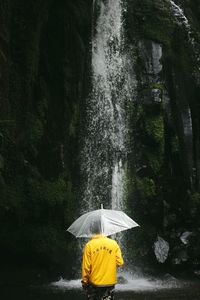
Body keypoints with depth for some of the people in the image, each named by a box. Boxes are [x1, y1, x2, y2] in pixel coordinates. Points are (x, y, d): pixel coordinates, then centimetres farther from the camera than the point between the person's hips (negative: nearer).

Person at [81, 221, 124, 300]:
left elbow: (86, 266, -8)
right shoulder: (113, 243, -5)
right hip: (110, 282, 1)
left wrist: (84, 281, 4)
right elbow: (119, 262, -5)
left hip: (94, 282, -1)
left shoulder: (89, 245, -9)